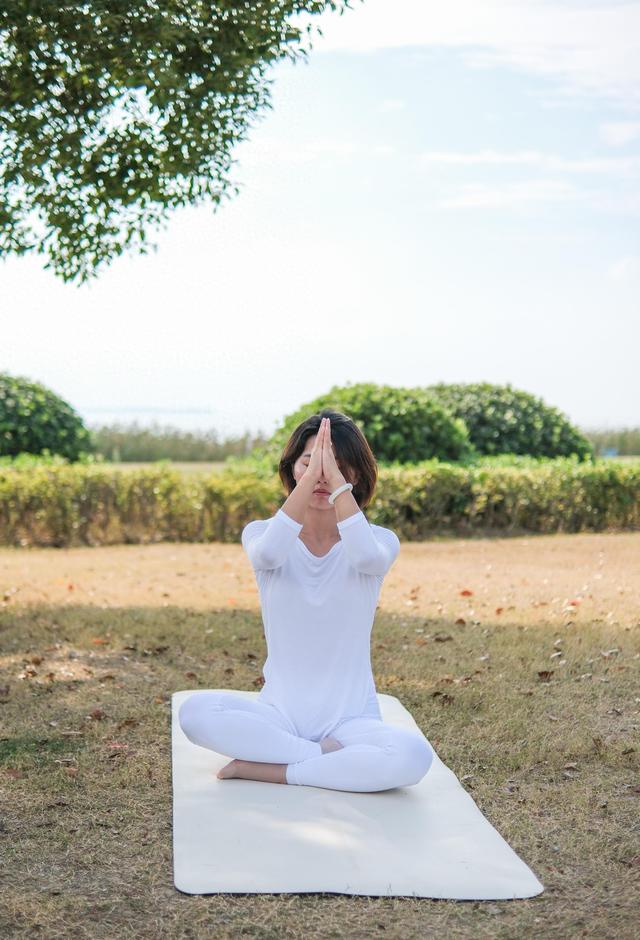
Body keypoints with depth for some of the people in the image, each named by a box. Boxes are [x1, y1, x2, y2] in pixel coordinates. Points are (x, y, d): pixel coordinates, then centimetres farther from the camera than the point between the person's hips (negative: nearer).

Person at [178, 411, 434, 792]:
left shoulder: (380, 540, -1)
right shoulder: (261, 533, 0)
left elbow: (368, 558, -28)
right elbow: (268, 554, -27)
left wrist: (336, 481, -35)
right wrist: (310, 476, -36)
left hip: (350, 716, 0)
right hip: (280, 712, 1)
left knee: (413, 756, -33)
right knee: (195, 712, -29)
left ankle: (263, 768, -18)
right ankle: (329, 757, -17)